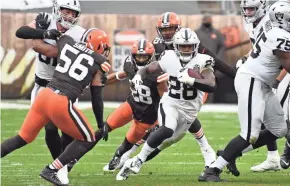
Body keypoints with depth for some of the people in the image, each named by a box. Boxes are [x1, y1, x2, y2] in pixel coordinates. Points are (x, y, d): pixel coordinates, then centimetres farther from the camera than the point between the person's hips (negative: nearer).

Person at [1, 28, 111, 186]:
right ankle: (51, 171, 5)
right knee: (87, 139, 15)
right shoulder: (98, 62, 5)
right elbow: (96, 98, 10)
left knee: (23, 138, 22)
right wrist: (101, 125, 20)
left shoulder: (66, 43, 13)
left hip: (44, 95, 5)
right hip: (61, 103, -5)